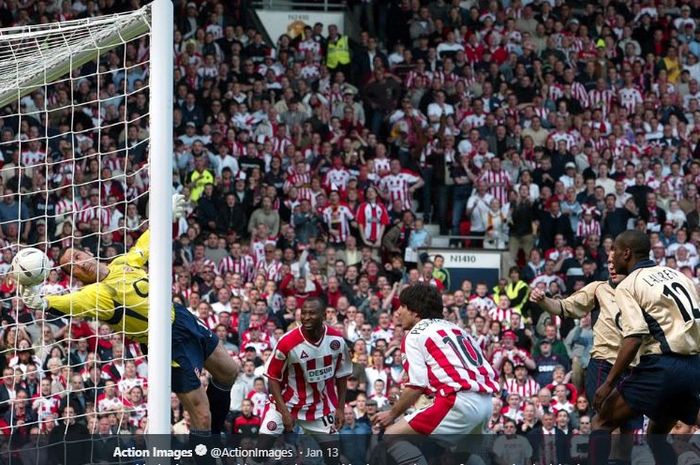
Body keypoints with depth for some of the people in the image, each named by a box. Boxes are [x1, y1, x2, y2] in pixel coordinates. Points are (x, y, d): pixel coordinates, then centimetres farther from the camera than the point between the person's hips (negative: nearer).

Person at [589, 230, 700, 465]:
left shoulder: (628, 286, -2)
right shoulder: (678, 275, 18)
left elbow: (634, 338, -14)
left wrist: (608, 383, -11)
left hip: (662, 366, -7)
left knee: (602, 423, 7)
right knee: (657, 434, 24)